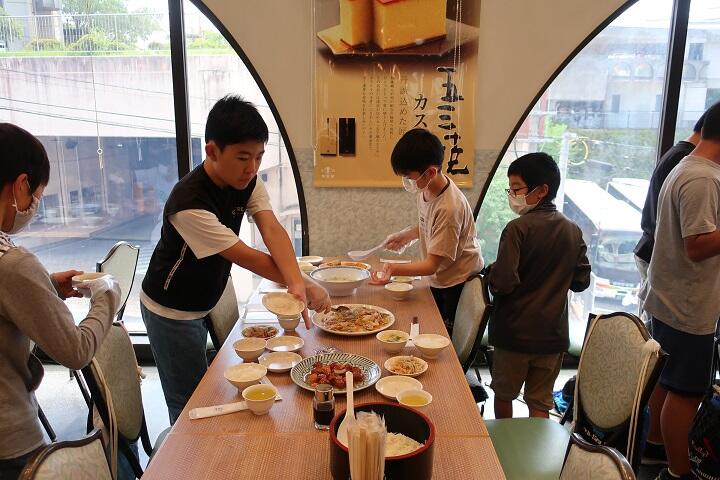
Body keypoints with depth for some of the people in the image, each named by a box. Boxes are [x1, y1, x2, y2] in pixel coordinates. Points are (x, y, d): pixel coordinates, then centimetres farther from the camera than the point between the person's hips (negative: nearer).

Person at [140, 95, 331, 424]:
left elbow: (272, 230, -24)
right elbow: (245, 257, -30)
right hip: (170, 311, -7)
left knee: (200, 395, 24)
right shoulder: (190, 203, -32)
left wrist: (297, 281, -40)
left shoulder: (247, 181, -10)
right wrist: (303, 285, -27)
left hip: (201, 306, 8)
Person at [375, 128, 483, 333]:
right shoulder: (426, 187, -8)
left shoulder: (449, 208, -32)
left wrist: (394, 269, -43)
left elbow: (432, 264, -30)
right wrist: (407, 234, -2)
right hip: (440, 279, 8)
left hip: (459, 281, -8)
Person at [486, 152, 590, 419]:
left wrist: (491, 273, -3)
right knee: (540, 403, 14)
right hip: (553, 334, 4)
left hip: (515, 332, -4)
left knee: (504, 393, 19)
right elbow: (581, 281, 6)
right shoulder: (573, 231, -1)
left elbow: (503, 283, -24)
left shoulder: (517, 229, -18)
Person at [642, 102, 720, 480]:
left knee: (668, 379, 22)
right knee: (686, 391, 2)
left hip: (670, 299, 10)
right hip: (689, 307, -10)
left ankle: (656, 442, 37)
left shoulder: (687, 168, 11)